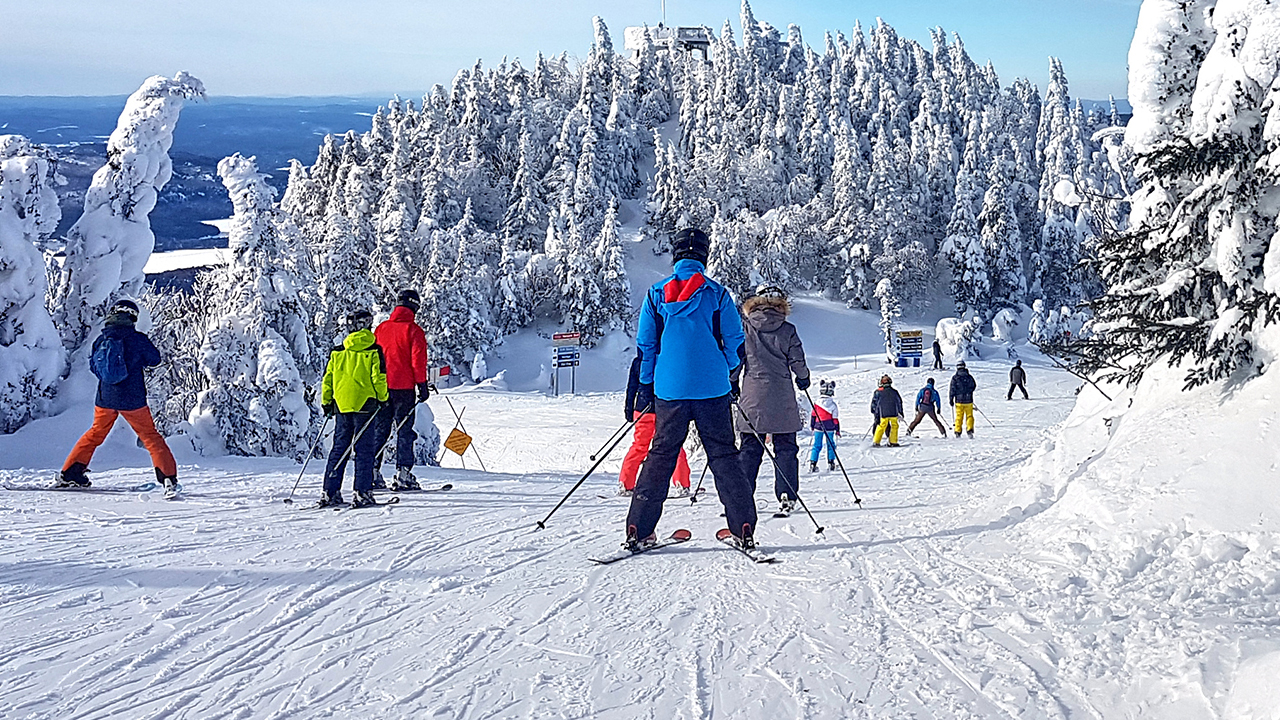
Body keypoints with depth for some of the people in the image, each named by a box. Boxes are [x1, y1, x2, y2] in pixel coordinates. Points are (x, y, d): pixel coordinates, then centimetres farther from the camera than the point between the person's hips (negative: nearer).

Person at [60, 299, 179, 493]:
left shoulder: (101, 339, 3)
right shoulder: (137, 339, -8)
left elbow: (93, 366, 13)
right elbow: (155, 359, 3)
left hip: (105, 397, 4)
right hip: (132, 399, -4)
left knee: (96, 433, 22)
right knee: (150, 436, 5)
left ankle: (70, 473, 26)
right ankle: (168, 477, -4)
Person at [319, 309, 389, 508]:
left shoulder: (337, 351, 9)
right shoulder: (374, 351, -3)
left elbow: (328, 378, 11)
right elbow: (379, 378, -6)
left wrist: (326, 402, 20)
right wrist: (382, 398, 8)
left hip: (341, 404, 4)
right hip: (364, 404, -4)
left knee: (339, 448, 10)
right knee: (365, 449, 0)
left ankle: (330, 492, 8)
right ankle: (362, 493, -4)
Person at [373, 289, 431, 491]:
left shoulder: (381, 328, 10)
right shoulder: (413, 330, -5)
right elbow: (418, 360, -10)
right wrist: (422, 384, -5)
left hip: (381, 387, 5)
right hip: (404, 387, -5)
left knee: (380, 430, 11)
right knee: (405, 431, 0)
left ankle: (372, 471, 8)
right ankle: (403, 473, -4)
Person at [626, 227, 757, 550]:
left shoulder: (656, 293, 3)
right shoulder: (717, 293, -2)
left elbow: (646, 344, 7)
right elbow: (734, 340, 2)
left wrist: (646, 387, 16)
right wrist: (727, 374, 20)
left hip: (669, 390, 1)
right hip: (712, 389, -1)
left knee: (660, 456, 8)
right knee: (724, 456, 5)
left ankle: (638, 530, 5)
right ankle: (743, 529, 2)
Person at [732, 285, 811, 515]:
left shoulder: (745, 329, 1)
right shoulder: (788, 330, 0)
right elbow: (797, 362, 1)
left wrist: (732, 384, 17)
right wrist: (803, 378, 21)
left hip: (752, 397, 1)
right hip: (782, 400, -1)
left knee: (749, 448, 7)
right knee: (785, 448, 6)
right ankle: (787, 495, 0)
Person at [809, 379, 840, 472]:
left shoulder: (816, 404, -3)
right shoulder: (833, 405, -8)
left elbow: (812, 416, 5)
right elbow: (835, 419, -4)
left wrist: (811, 427, 18)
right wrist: (837, 430, 3)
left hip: (818, 428, 2)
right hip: (829, 428, -2)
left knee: (817, 446, 6)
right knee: (830, 445, 13)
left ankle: (812, 464, -2)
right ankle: (830, 463, 13)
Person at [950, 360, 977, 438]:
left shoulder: (955, 378, -8)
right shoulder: (969, 377, -1)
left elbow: (952, 389, -7)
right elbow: (974, 386, 15)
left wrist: (951, 399, 1)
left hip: (959, 401, -1)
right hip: (968, 400, 1)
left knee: (959, 417, 10)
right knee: (969, 416, 11)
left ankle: (957, 432, 10)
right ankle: (970, 430, -3)